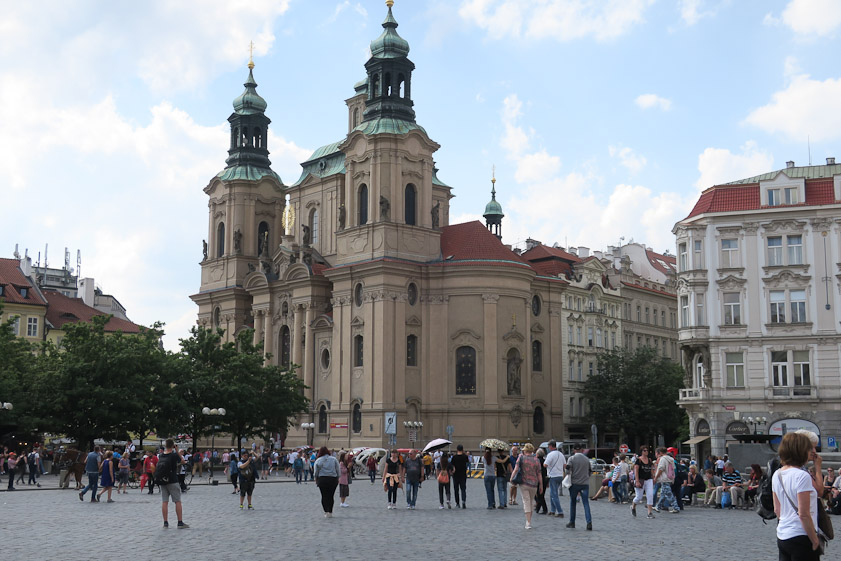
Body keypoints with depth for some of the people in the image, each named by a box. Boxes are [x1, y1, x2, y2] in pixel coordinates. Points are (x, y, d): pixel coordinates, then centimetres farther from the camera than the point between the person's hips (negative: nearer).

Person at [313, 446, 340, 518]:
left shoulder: (318, 460, 0)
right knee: (331, 496, 8)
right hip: (333, 479, 1)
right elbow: (338, 470, 5)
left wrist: (316, 481, 11)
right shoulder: (334, 459, 4)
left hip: (322, 480, -1)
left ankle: (326, 511, -7)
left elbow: (316, 472, 2)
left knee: (324, 496, 4)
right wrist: (337, 479, 12)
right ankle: (330, 512, 9)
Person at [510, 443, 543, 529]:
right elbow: (539, 474, 0)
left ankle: (528, 523, -9)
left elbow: (516, 469, -12)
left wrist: (512, 478, -2)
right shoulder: (536, 460, 1)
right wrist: (541, 485, 7)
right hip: (534, 484, 2)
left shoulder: (521, 458, -4)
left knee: (526, 502, -1)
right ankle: (529, 520, 28)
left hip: (524, 483, -2)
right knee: (531, 502, 18)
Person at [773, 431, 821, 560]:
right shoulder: (802, 476, -15)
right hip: (800, 538, -8)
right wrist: (815, 541, -9)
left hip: (782, 536, 8)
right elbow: (804, 514, -17)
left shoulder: (777, 475, 8)